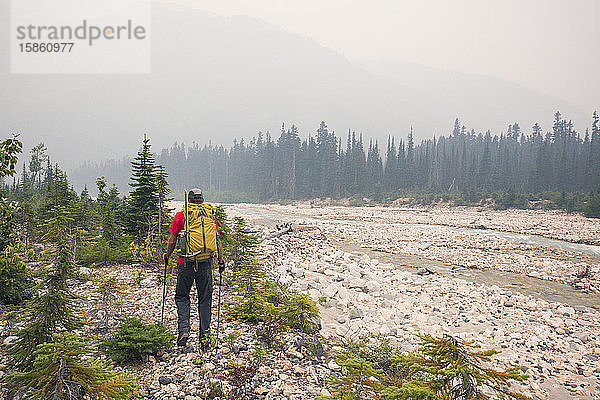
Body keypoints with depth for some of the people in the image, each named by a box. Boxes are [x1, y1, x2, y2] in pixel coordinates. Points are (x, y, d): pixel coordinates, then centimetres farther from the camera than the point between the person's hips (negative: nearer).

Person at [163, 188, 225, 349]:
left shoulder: (180, 216, 2)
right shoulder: (210, 216, 4)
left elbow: (172, 241, 6)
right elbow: (217, 241, 4)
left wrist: (167, 256, 23)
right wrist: (221, 261, 13)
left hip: (185, 263, -1)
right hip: (205, 264, 1)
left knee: (182, 297, 15)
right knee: (204, 300, 9)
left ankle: (183, 328, -1)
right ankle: (204, 335, 12)